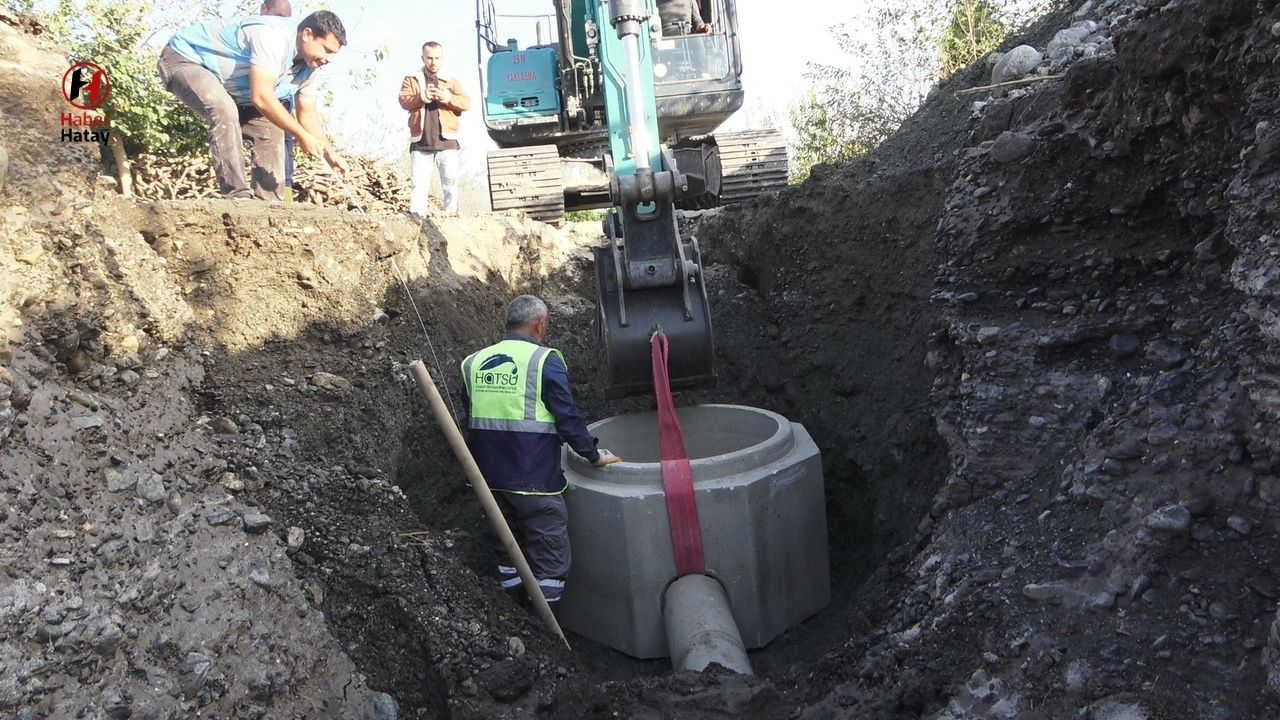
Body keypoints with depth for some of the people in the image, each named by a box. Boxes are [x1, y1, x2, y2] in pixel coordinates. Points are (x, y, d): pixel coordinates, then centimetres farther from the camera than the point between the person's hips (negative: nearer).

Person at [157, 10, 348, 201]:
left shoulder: (309, 67, -5)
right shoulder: (273, 36, -35)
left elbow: (307, 114, 3)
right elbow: (261, 98, -38)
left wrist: (329, 152, -9)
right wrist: (302, 136, -32)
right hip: (184, 58, -9)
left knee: (270, 130, 3)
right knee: (224, 110, -35)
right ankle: (237, 195, -32)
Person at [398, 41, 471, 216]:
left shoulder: (451, 80, 15)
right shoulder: (411, 79, 12)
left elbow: (466, 102, 2)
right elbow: (404, 101, -4)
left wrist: (449, 98, -17)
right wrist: (421, 97, -22)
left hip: (446, 142, 1)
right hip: (420, 143, -1)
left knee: (450, 181, -2)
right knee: (419, 183, -3)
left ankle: (452, 215, 3)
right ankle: (416, 217, -3)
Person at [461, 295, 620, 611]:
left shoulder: (474, 363, 8)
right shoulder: (545, 361, -11)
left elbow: (472, 421, 15)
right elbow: (568, 419, -13)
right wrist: (595, 455, 0)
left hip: (491, 478, 7)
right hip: (534, 480, -6)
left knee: (509, 553, 21)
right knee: (550, 561, 6)